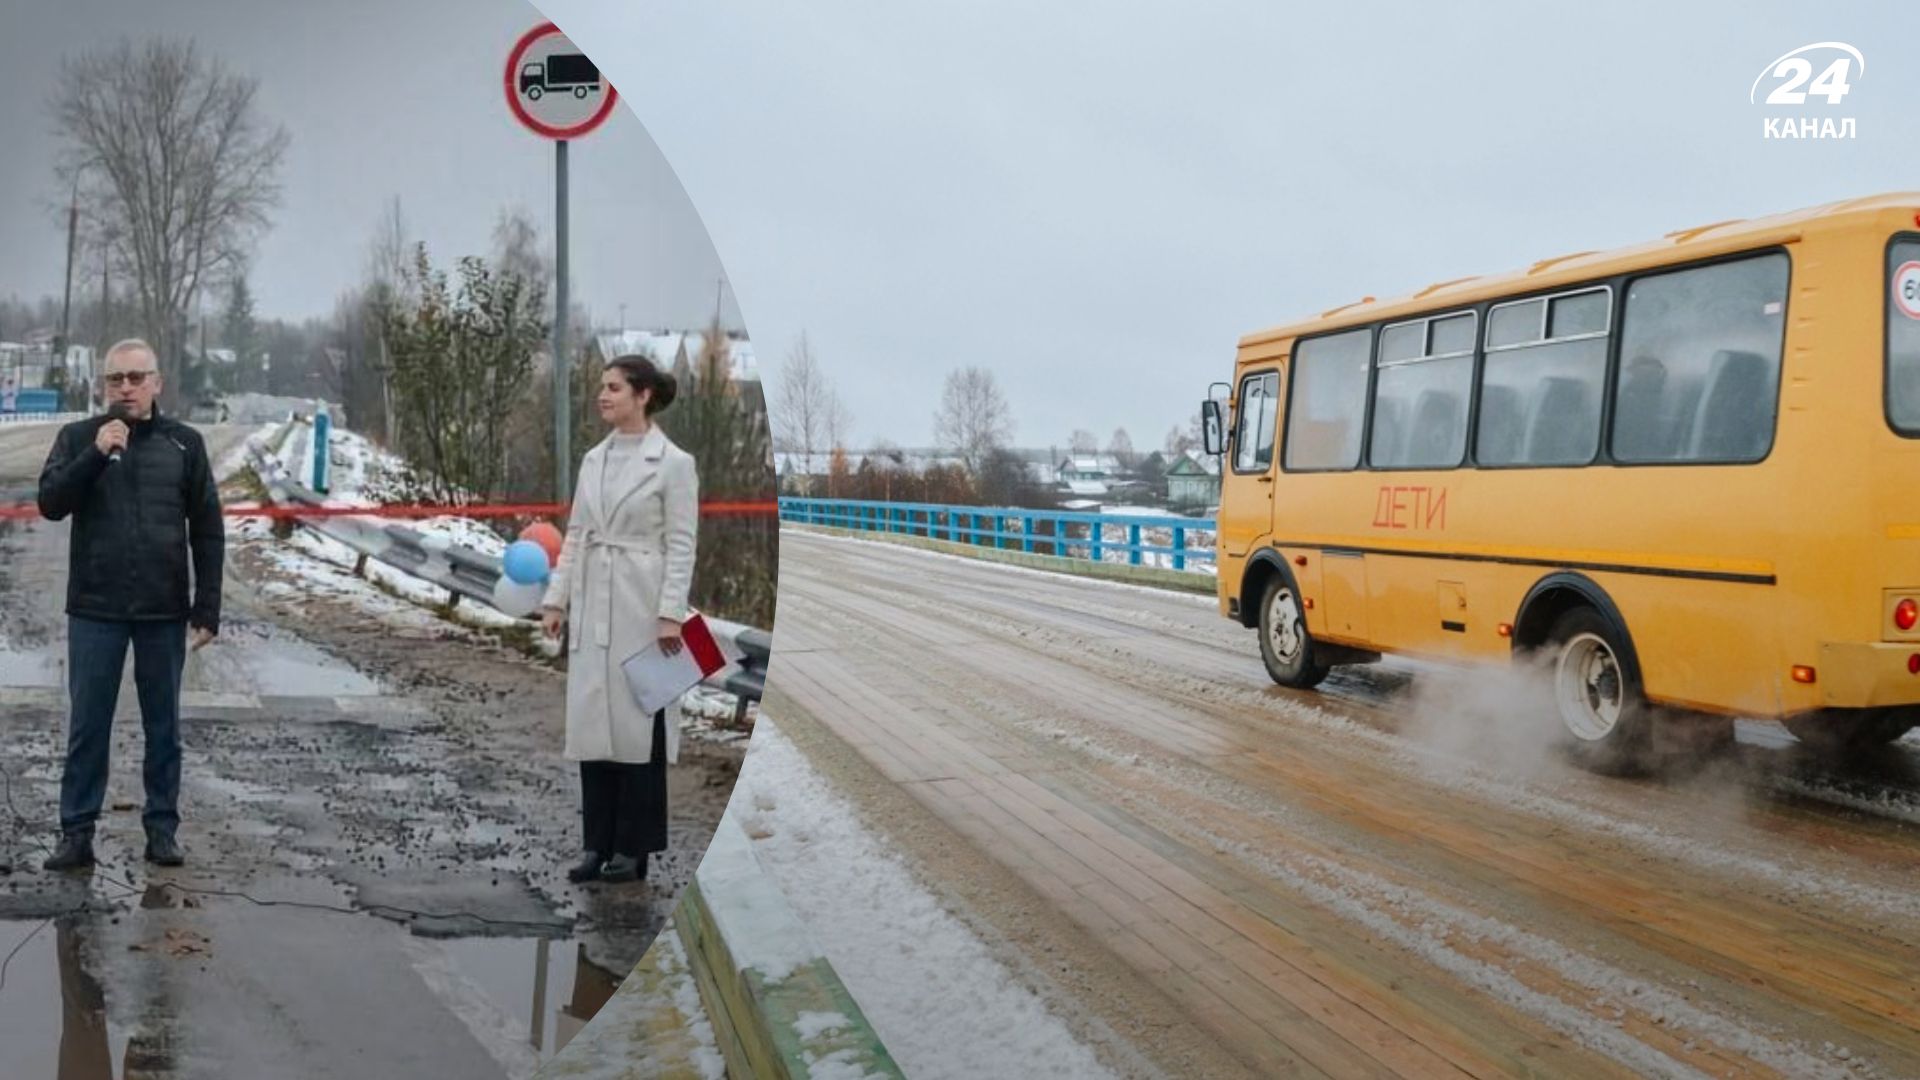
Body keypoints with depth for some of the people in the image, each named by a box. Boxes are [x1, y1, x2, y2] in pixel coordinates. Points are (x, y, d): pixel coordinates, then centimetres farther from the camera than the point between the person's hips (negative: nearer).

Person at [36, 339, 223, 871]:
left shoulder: (184, 443, 4)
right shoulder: (77, 437, 4)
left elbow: (208, 531, 4)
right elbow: (50, 503, -8)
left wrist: (207, 609, -1)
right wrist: (96, 454, -21)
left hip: (164, 612, 1)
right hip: (94, 609, 0)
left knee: (163, 726, 8)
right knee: (87, 726, 4)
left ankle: (162, 828, 17)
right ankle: (77, 832, 12)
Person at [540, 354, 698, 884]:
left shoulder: (673, 462, -8)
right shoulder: (593, 459, 10)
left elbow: (681, 545, -11)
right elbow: (576, 535, 13)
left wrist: (671, 614, -17)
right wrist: (557, 600, 7)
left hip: (641, 603, -6)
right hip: (592, 605, 6)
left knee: (637, 722, 0)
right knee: (591, 720, 7)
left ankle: (633, 847, 10)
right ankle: (596, 843, 15)